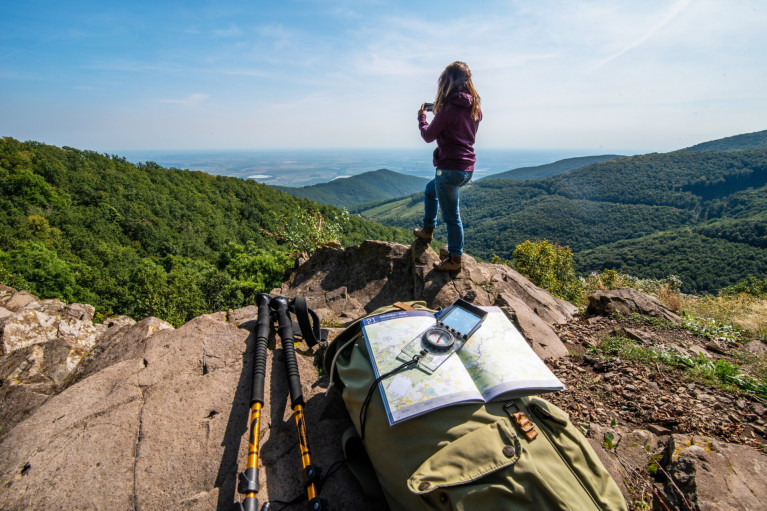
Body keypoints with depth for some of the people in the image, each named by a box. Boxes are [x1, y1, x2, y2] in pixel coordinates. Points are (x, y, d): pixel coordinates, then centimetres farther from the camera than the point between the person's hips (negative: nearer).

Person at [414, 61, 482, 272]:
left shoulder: (449, 108, -15)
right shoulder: (474, 108, 8)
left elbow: (428, 136, -6)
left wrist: (421, 116, 11)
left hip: (450, 168, -9)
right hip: (467, 168, 9)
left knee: (451, 216, 2)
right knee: (431, 190, 30)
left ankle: (455, 259, 15)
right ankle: (427, 230, 43)